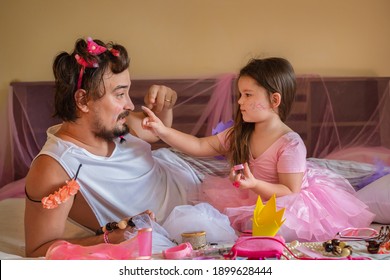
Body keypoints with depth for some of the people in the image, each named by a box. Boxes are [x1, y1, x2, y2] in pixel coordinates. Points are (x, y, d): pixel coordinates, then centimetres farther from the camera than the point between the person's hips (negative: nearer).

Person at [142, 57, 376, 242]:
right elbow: (199, 146, -2)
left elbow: (289, 192, -20)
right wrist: (163, 130, -12)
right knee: (211, 190, -7)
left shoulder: (290, 144, -23)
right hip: (254, 197, 8)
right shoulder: (238, 135, -2)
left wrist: (255, 185, -36)